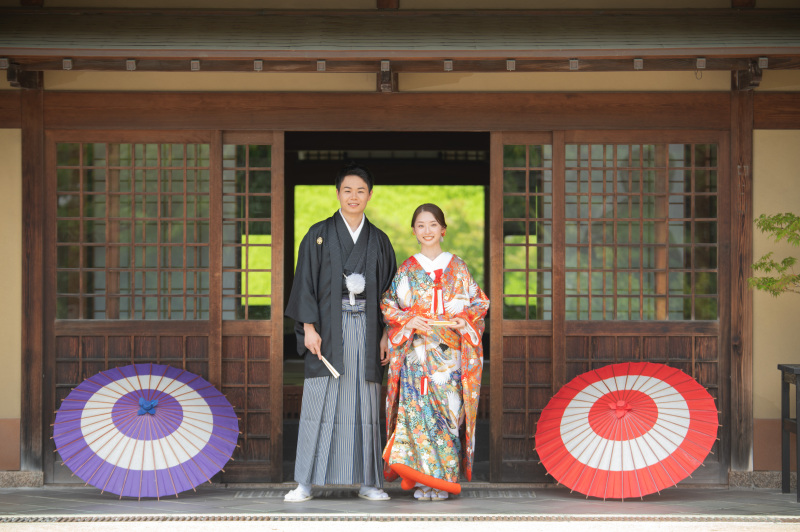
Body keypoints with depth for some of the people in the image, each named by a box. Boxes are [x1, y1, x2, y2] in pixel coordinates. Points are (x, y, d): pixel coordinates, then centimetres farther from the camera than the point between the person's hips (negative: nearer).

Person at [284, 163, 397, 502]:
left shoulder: (379, 241, 12)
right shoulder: (319, 235, 4)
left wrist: (385, 334, 3)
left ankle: (368, 482, 7)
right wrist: (309, 327, -10)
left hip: (366, 330, 2)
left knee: (364, 405, 2)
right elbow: (306, 282, 0)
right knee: (320, 403, -5)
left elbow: (388, 290, 12)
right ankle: (305, 483, -1)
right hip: (329, 328, -2)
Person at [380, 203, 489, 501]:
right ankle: (422, 480, -3)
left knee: (447, 409, -5)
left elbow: (479, 302, 10)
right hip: (416, 351, 0)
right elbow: (388, 305, 9)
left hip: (449, 351, 0)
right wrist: (407, 321, -8)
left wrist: (464, 320, -8)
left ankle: (443, 480, 2)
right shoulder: (407, 269, 10)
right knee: (417, 409, -8)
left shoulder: (457, 267, 10)